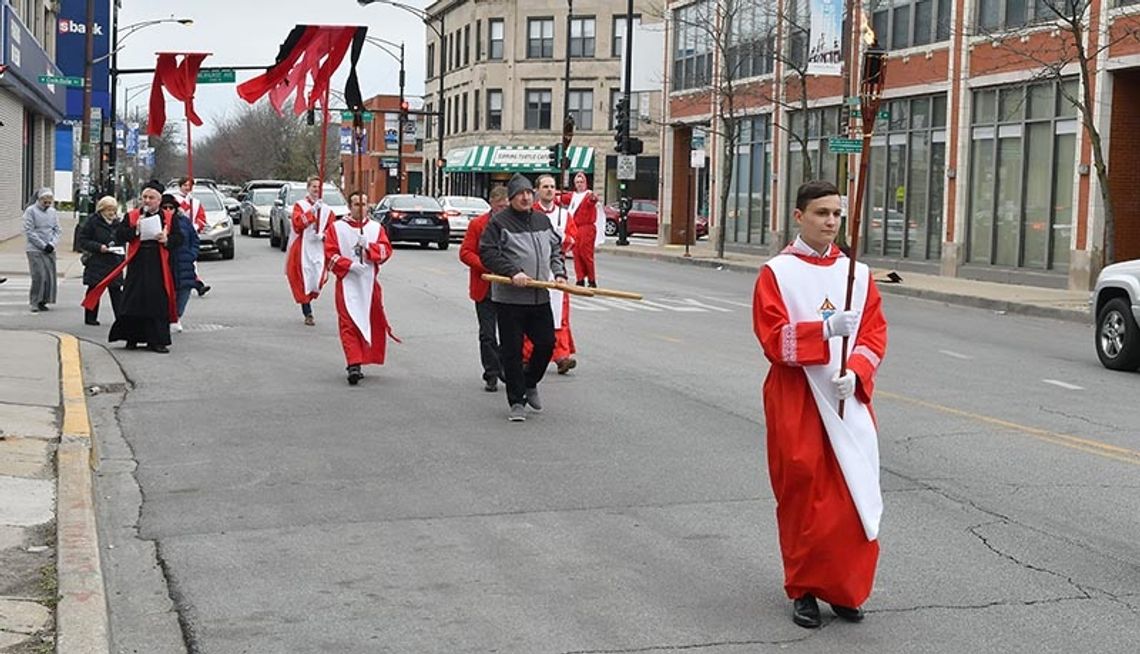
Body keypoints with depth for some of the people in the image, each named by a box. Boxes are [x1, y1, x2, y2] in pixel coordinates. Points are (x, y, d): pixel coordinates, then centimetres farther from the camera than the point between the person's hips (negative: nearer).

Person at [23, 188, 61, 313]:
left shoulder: (52, 212, 10)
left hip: (50, 250, 5)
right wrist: (43, 245, -13)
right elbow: (29, 231, -9)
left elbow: (57, 230, 11)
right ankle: (34, 302, -2)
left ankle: (43, 301, 11)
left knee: (50, 275, 1)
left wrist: (52, 244, -6)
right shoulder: (31, 211, -5)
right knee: (39, 275, -12)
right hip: (35, 249, -5)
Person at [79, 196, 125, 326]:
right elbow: (82, 241, -6)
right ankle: (90, 318, 10)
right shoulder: (92, 221, -4)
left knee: (116, 291, 2)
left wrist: (120, 249, -1)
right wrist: (99, 247, -18)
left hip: (114, 263, 4)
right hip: (96, 263, -4)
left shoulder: (117, 222, 11)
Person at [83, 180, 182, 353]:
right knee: (134, 302, 0)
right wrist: (135, 229, -14)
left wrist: (167, 240, -15)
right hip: (137, 266, 0)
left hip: (159, 267, 0)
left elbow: (179, 238, 4)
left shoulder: (169, 217, 8)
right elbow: (119, 237, 0)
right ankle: (132, 338, 10)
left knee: (159, 304, -1)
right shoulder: (131, 216, 9)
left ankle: (156, 340, 4)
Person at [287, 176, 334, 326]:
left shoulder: (326, 210, 10)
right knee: (304, 281, -4)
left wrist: (322, 235, -8)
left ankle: (307, 301, 24)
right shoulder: (300, 205, 1)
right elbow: (297, 224, -14)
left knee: (318, 280, -4)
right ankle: (308, 314, 4)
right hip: (302, 250, -3)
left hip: (319, 250, 3)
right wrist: (313, 210, -20)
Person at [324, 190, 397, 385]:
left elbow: (386, 250, -1)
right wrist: (349, 265, -17)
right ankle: (354, 364, -17)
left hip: (369, 283, 3)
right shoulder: (336, 227, 2)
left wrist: (368, 246, -17)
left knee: (370, 324, 7)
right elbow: (330, 253, -6)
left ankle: (356, 363, 19)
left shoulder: (376, 228, 10)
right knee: (349, 325, -10)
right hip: (347, 283, -3)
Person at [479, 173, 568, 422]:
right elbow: (487, 253, -12)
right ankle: (516, 402, 8)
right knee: (512, 351, -1)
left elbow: (556, 248, 22)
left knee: (546, 344, 8)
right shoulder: (499, 222, -6)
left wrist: (559, 273, 6)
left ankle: (530, 384, 34)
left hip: (540, 298, 5)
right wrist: (512, 272, -21)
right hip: (510, 299, -5)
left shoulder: (543, 220, 12)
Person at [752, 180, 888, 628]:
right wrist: (825, 330, -25)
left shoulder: (856, 273, 7)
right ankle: (803, 590, 17)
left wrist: (856, 372, -13)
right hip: (796, 400, -3)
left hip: (849, 399, 3)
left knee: (855, 495, 1)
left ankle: (845, 588, 17)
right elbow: (773, 339, -11)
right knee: (802, 494, 2)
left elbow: (875, 333, 6)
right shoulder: (777, 273, -3)